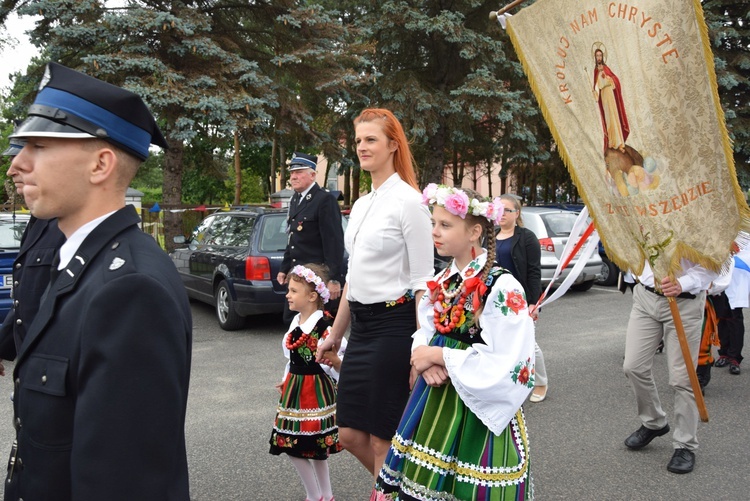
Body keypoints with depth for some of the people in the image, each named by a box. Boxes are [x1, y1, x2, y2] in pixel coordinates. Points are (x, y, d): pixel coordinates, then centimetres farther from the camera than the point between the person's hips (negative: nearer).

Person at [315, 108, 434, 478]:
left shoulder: (408, 200, -10)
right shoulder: (361, 205, 14)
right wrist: (335, 334, 21)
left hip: (393, 324, -8)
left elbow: (422, 280, -13)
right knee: (350, 434, 12)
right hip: (360, 325, 8)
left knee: (382, 439, 2)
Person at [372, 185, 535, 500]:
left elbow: (507, 365, -23)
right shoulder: (442, 282, 6)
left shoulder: (502, 288, -18)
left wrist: (439, 356, -17)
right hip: (436, 399, 7)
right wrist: (426, 361, -10)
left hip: (475, 409, -7)